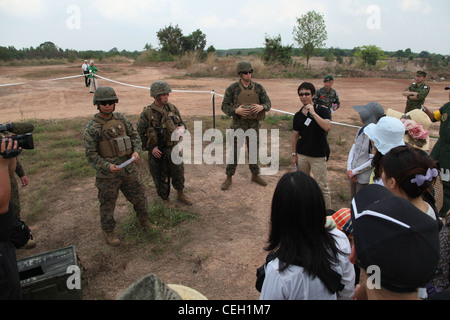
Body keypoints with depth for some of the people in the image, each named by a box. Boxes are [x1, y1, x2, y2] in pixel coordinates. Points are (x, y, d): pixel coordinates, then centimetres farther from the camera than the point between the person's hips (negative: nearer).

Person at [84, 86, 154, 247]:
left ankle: (144, 221, 42)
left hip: (128, 169, 5)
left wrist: (136, 151, -13)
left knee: (139, 197, 17)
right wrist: (107, 166, -25)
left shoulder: (121, 118, 3)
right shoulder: (91, 128, -12)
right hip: (108, 175, -4)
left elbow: (134, 135, 6)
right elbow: (91, 155, -11)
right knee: (107, 205, 10)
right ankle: (109, 232, 33)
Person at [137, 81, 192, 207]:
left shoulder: (172, 108, -1)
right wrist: (151, 148, -14)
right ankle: (165, 199, 34)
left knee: (178, 173, 16)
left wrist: (181, 128, -13)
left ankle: (180, 195, 40)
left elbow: (181, 123, 12)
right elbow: (139, 133, -9)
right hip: (156, 151, -4)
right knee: (161, 177, 11)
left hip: (172, 149, 4)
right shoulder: (147, 113, -14)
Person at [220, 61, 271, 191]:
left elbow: (268, 103, 4)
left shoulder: (258, 88, 1)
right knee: (234, 151, 4)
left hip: (254, 124, 3)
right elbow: (224, 106, -5)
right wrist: (236, 110, -24)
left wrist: (261, 107, -19)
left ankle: (255, 175, 32)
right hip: (238, 124, -2)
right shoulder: (232, 89, -7)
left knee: (254, 150, 14)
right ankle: (229, 178, 17)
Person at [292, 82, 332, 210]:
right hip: (302, 154, 5)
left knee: (322, 187, 0)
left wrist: (313, 112, -25)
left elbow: (327, 127, -27)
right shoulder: (298, 115, 5)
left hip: (318, 155, -5)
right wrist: (294, 154, 11)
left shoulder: (322, 111, -9)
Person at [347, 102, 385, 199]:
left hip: (365, 178, -6)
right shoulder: (362, 130, 0)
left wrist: (354, 171, -12)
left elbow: (373, 161, -19)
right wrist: (349, 169, -4)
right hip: (353, 173, 6)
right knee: (353, 199, 21)